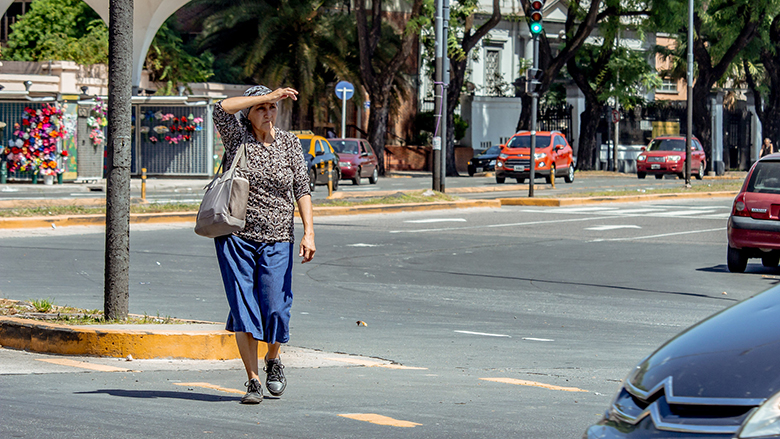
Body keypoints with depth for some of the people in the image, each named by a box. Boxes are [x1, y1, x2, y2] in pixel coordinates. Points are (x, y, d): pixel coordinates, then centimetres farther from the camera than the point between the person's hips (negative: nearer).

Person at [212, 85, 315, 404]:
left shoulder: (289, 144, 4)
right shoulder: (238, 137, 0)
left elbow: (302, 189, 2)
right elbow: (221, 109, -19)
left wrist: (309, 233, -9)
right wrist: (268, 95, -20)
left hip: (277, 240, 1)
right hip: (236, 237, -1)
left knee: (275, 309, -5)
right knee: (243, 309, -4)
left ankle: (273, 359, 26)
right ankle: (253, 381, 2)